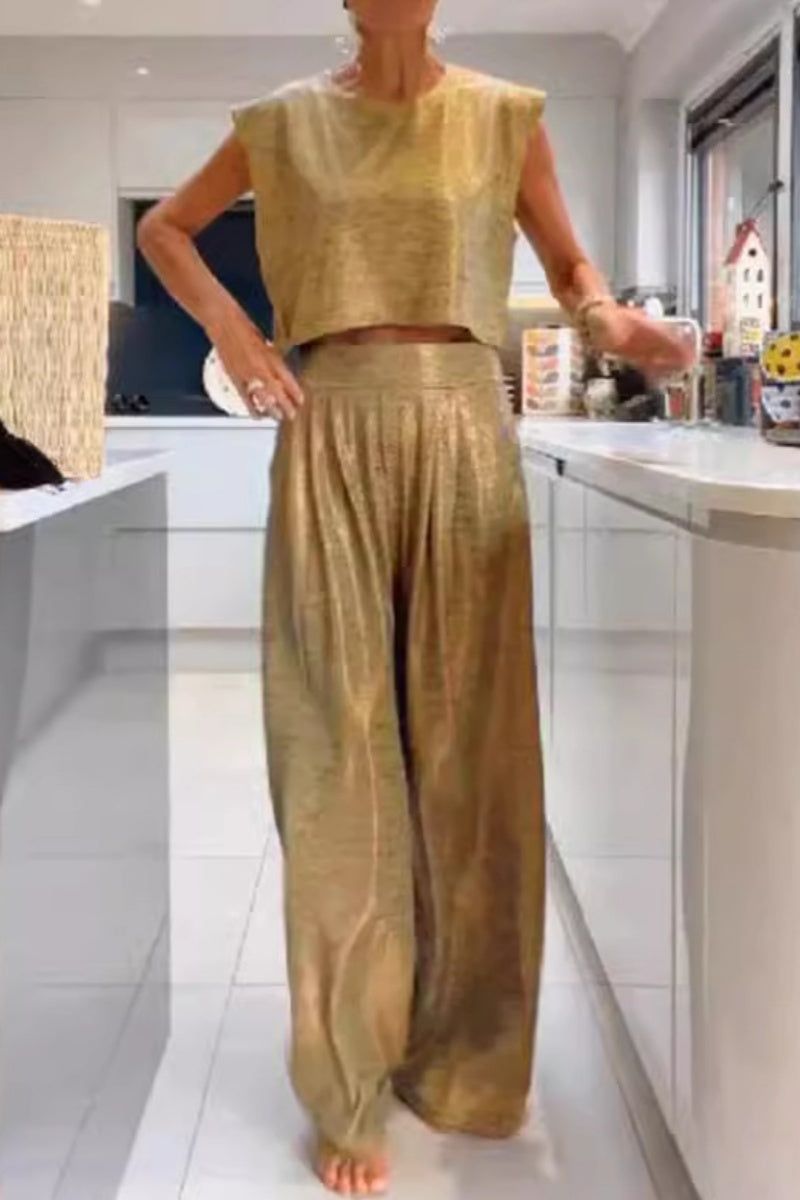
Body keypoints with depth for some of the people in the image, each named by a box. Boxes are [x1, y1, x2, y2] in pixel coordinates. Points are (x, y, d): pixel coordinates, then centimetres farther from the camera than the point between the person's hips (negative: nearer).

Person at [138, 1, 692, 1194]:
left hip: (463, 431, 1)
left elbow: (565, 259, 17)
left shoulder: (505, 117, 9)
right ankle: (352, 1091, 6)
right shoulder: (285, 124, 9)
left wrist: (605, 315, -6)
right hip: (333, 436, 0)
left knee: (469, 748, 2)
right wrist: (226, 323, 2)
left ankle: (468, 1057, 19)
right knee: (341, 748, -2)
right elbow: (165, 227, 21)